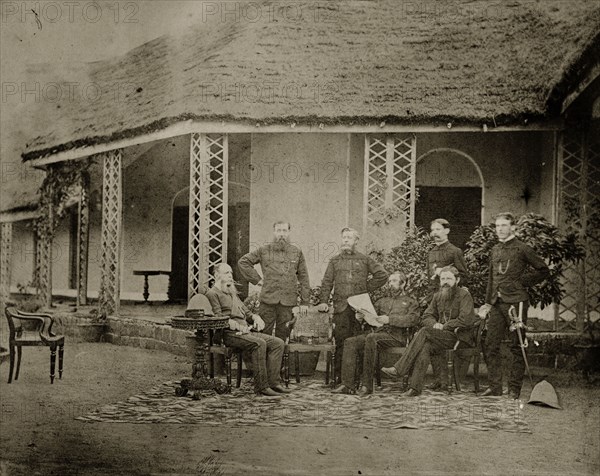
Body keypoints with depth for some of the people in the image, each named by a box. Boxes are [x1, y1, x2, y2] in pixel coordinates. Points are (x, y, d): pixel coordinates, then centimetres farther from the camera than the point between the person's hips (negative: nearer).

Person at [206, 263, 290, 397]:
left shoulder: (233, 294, 31)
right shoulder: (212, 293, 2)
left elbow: (247, 313, 31)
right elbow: (218, 318, -10)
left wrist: (256, 317, 7)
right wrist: (237, 326, -22)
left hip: (246, 332, 9)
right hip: (229, 334, -9)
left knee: (278, 343, -9)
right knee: (259, 344, -33)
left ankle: (273, 382, -16)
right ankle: (261, 386, -31)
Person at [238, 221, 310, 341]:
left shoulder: (297, 252, 9)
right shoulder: (264, 250, 5)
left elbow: (304, 278, 10)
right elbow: (243, 261, 11)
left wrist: (304, 302, 4)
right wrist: (257, 279, 3)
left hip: (288, 302, 1)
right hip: (267, 300, -1)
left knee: (282, 337, 6)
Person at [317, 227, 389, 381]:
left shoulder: (365, 260, 11)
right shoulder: (335, 261, 15)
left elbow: (382, 275, 10)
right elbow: (327, 283, 9)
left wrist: (367, 288, 4)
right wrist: (323, 301, -4)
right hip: (340, 307, 1)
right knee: (340, 342, -3)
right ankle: (339, 375, 1)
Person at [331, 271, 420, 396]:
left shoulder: (410, 301, 15)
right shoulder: (382, 301, 31)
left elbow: (413, 319, -4)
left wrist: (390, 319, -15)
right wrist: (361, 316, -1)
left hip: (396, 336, -5)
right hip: (378, 332, 5)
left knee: (371, 338, -37)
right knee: (350, 342, -21)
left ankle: (367, 385, -36)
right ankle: (347, 385, -27)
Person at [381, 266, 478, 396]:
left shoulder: (464, 295, -4)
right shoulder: (438, 296, 17)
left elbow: (466, 320, -15)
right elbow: (426, 317, 16)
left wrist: (443, 326, -13)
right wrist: (435, 324, -8)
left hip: (460, 337, -5)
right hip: (442, 336, 5)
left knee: (424, 332, -28)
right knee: (425, 347, -29)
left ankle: (399, 369, -29)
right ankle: (415, 386, -35)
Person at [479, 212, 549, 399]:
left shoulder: (521, 249, -3)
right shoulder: (494, 251, 15)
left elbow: (543, 270, -2)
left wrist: (522, 282, -5)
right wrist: (488, 302, 16)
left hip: (516, 302, -6)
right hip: (497, 304, 6)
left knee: (517, 347, 0)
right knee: (491, 345, 3)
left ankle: (515, 389, 6)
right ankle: (495, 387, 10)